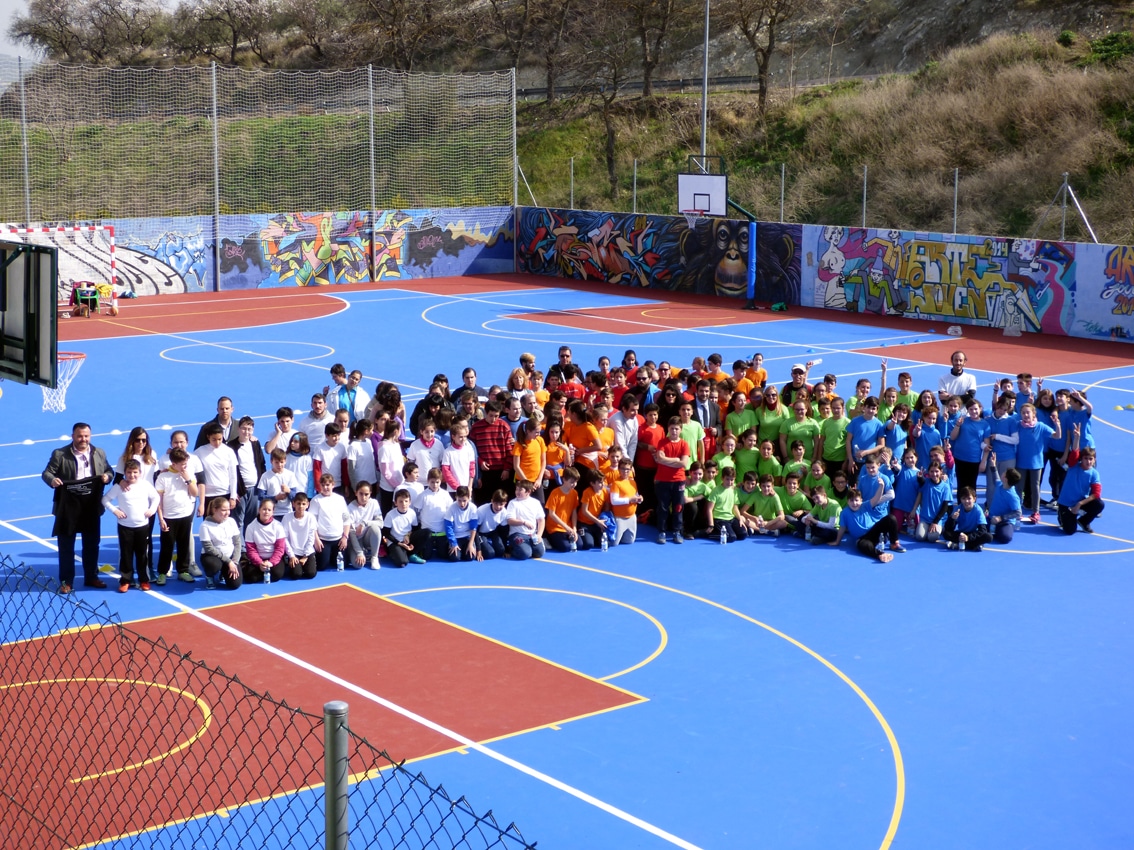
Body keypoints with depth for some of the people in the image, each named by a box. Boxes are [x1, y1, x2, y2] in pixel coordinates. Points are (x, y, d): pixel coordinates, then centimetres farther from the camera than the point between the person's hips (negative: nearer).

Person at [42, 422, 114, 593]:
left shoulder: (99, 453, 7)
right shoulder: (59, 454, -5)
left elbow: (109, 470, 13)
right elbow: (47, 473, -7)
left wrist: (107, 476, -11)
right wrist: (52, 480, -29)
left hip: (92, 506, 3)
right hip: (68, 507, -3)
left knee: (92, 544, 13)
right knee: (66, 545, 4)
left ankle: (91, 577, 27)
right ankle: (66, 581, 12)